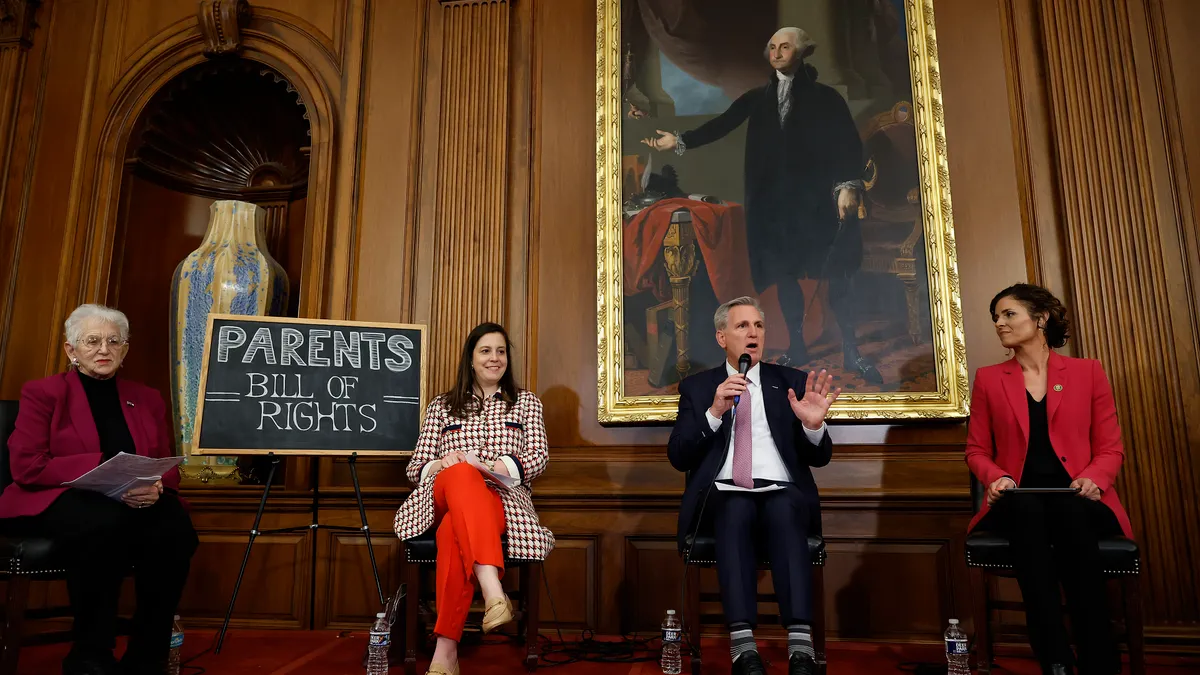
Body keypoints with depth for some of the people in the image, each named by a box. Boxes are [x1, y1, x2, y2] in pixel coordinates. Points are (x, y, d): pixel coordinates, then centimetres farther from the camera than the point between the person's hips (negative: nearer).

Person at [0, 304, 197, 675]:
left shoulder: (148, 398, 17)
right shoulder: (42, 392, 6)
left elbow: (168, 466, 14)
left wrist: (156, 486, -13)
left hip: (133, 504, 3)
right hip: (59, 501, -3)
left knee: (175, 530, -32)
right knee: (104, 523, -39)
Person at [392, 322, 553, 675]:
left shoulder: (526, 402, 19)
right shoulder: (441, 406, 21)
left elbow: (539, 457, 6)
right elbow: (415, 467, 15)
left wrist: (505, 466, -16)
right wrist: (440, 464, -11)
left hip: (501, 498, 0)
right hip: (445, 498, 1)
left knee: (453, 533, -39)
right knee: (460, 474, -41)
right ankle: (493, 590, -57)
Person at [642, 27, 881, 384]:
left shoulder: (825, 97, 5)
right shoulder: (757, 98, 12)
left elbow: (849, 144, -1)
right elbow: (721, 124, 5)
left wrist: (849, 185, -15)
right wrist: (680, 141, -6)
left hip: (817, 196, -2)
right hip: (773, 199, 3)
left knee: (837, 273, -4)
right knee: (783, 272, 6)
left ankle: (851, 351, 5)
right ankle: (797, 346, 18)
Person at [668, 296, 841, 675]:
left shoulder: (792, 382, 15)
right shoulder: (697, 387, 13)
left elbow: (819, 458, 11)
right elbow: (678, 457, 2)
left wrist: (813, 426, -13)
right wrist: (715, 411, -12)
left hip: (782, 492, 1)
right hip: (726, 495, 0)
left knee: (784, 510, -33)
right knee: (736, 510, -34)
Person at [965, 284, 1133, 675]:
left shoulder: (1088, 372, 12)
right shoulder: (988, 379, 14)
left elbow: (1110, 449, 9)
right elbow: (977, 450, 13)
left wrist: (1092, 480, -12)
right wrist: (997, 478, -9)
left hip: (1077, 501, 0)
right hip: (1018, 504, 0)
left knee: (1067, 512, -37)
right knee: (1027, 506, -36)